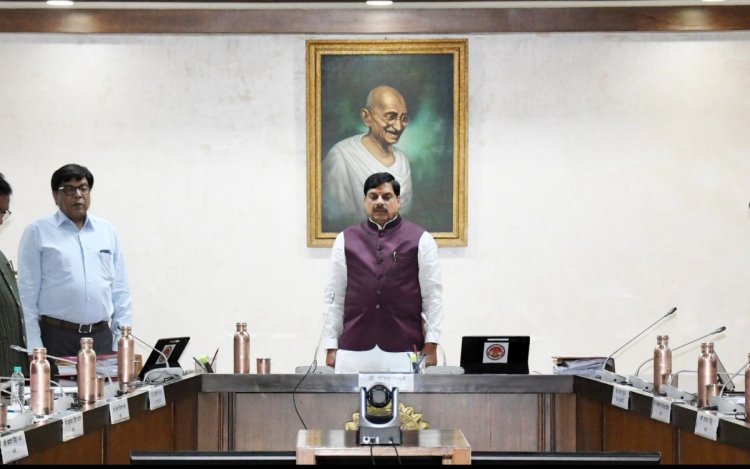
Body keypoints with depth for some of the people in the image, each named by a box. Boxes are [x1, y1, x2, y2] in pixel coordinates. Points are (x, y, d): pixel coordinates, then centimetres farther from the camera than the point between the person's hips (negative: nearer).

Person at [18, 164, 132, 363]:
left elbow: (120, 291, 13)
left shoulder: (107, 231, 13)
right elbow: (27, 294, -2)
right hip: (56, 338, -3)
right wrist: (34, 348, -8)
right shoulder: (37, 232, 2)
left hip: (102, 337, 3)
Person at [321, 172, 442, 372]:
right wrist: (331, 347, 4)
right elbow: (334, 297, 10)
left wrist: (431, 345, -2)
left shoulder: (420, 240, 5)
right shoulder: (345, 240, 10)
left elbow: (433, 295, 4)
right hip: (354, 348, 1)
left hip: (404, 349, -1)